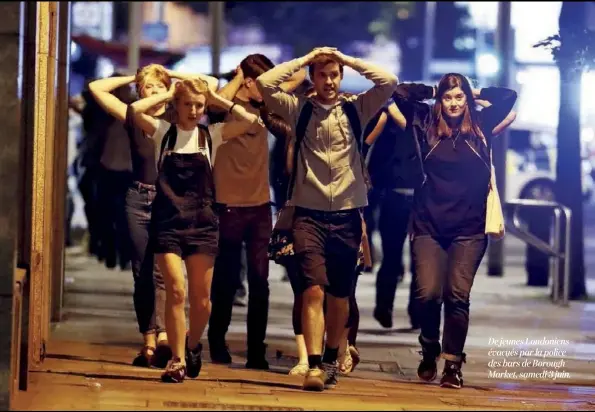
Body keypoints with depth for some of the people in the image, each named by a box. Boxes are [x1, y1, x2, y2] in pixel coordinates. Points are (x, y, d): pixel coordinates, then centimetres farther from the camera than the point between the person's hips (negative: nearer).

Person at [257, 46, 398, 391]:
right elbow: (265, 84, -9)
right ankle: (314, 366, -18)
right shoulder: (299, 109, 4)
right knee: (314, 290, -14)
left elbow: (390, 82, -6)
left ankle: (332, 361, 27)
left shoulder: (356, 108, 6)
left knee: (339, 295, 10)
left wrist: (349, 59, -3)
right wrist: (305, 59, -4)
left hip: (347, 214, 2)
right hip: (309, 214, -2)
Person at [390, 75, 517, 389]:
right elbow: (400, 92, 7)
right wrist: (431, 91, 13)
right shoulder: (426, 124, 6)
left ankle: (453, 364, 1)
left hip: (469, 228, 0)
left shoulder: (481, 125, 8)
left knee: (457, 295, -6)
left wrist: (476, 93, 14)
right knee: (428, 293, -9)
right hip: (428, 225, 0)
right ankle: (429, 349, 17)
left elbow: (509, 96, 10)